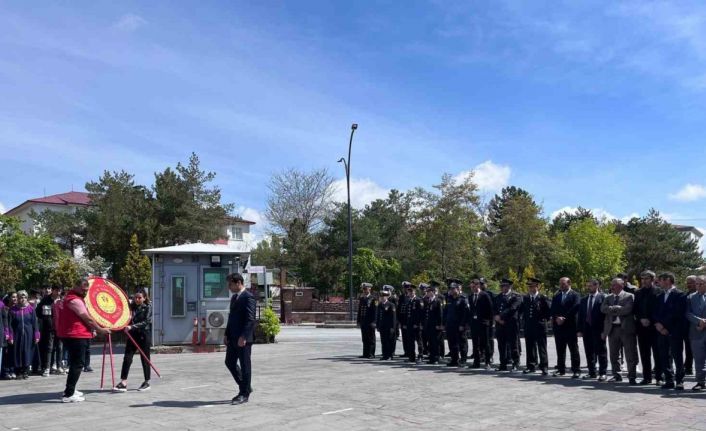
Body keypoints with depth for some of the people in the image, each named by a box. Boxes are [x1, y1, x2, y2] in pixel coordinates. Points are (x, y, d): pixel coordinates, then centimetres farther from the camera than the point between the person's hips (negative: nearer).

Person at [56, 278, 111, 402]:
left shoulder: (71, 298, 18)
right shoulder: (75, 300, -15)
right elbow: (88, 319, -15)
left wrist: (92, 329, 15)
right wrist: (100, 330, -6)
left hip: (72, 336, 11)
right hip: (76, 336, -11)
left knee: (75, 364, 20)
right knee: (77, 364, -9)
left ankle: (70, 390, 30)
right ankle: (68, 395, -10)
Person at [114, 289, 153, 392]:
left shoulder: (148, 307, -4)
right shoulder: (132, 306, 8)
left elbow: (145, 322, -15)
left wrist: (132, 326, -25)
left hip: (144, 335, -4)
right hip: (133, 335, 4)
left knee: (145, 359, 4)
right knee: (127, 358, -5)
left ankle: (147, 383, 14)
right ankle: (123, 383, -4)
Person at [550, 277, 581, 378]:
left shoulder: (575, 296, 0)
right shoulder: (556, 296, 16)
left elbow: (575, 309, -12)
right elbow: (553, 310, 9)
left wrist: (564, 318, -14)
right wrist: (557, 318, -9)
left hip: (570, 326, -5)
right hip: (558, 326, 5)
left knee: (574, 349, -2)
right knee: (560, 349, 9)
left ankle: (576, 370, 1)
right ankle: (561, 369, 15)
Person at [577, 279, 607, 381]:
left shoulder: (603, 298, -5)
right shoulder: (583, 300, 12)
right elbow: (580, 315, 12)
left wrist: (604, 330, -13)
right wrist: (579, 329, 5)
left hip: (598, 329, -5)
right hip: (586, 328, 6)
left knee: (601, 351, 1)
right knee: (589, 352, 10)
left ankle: (603, 373, 8)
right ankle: (592, 372, 19)